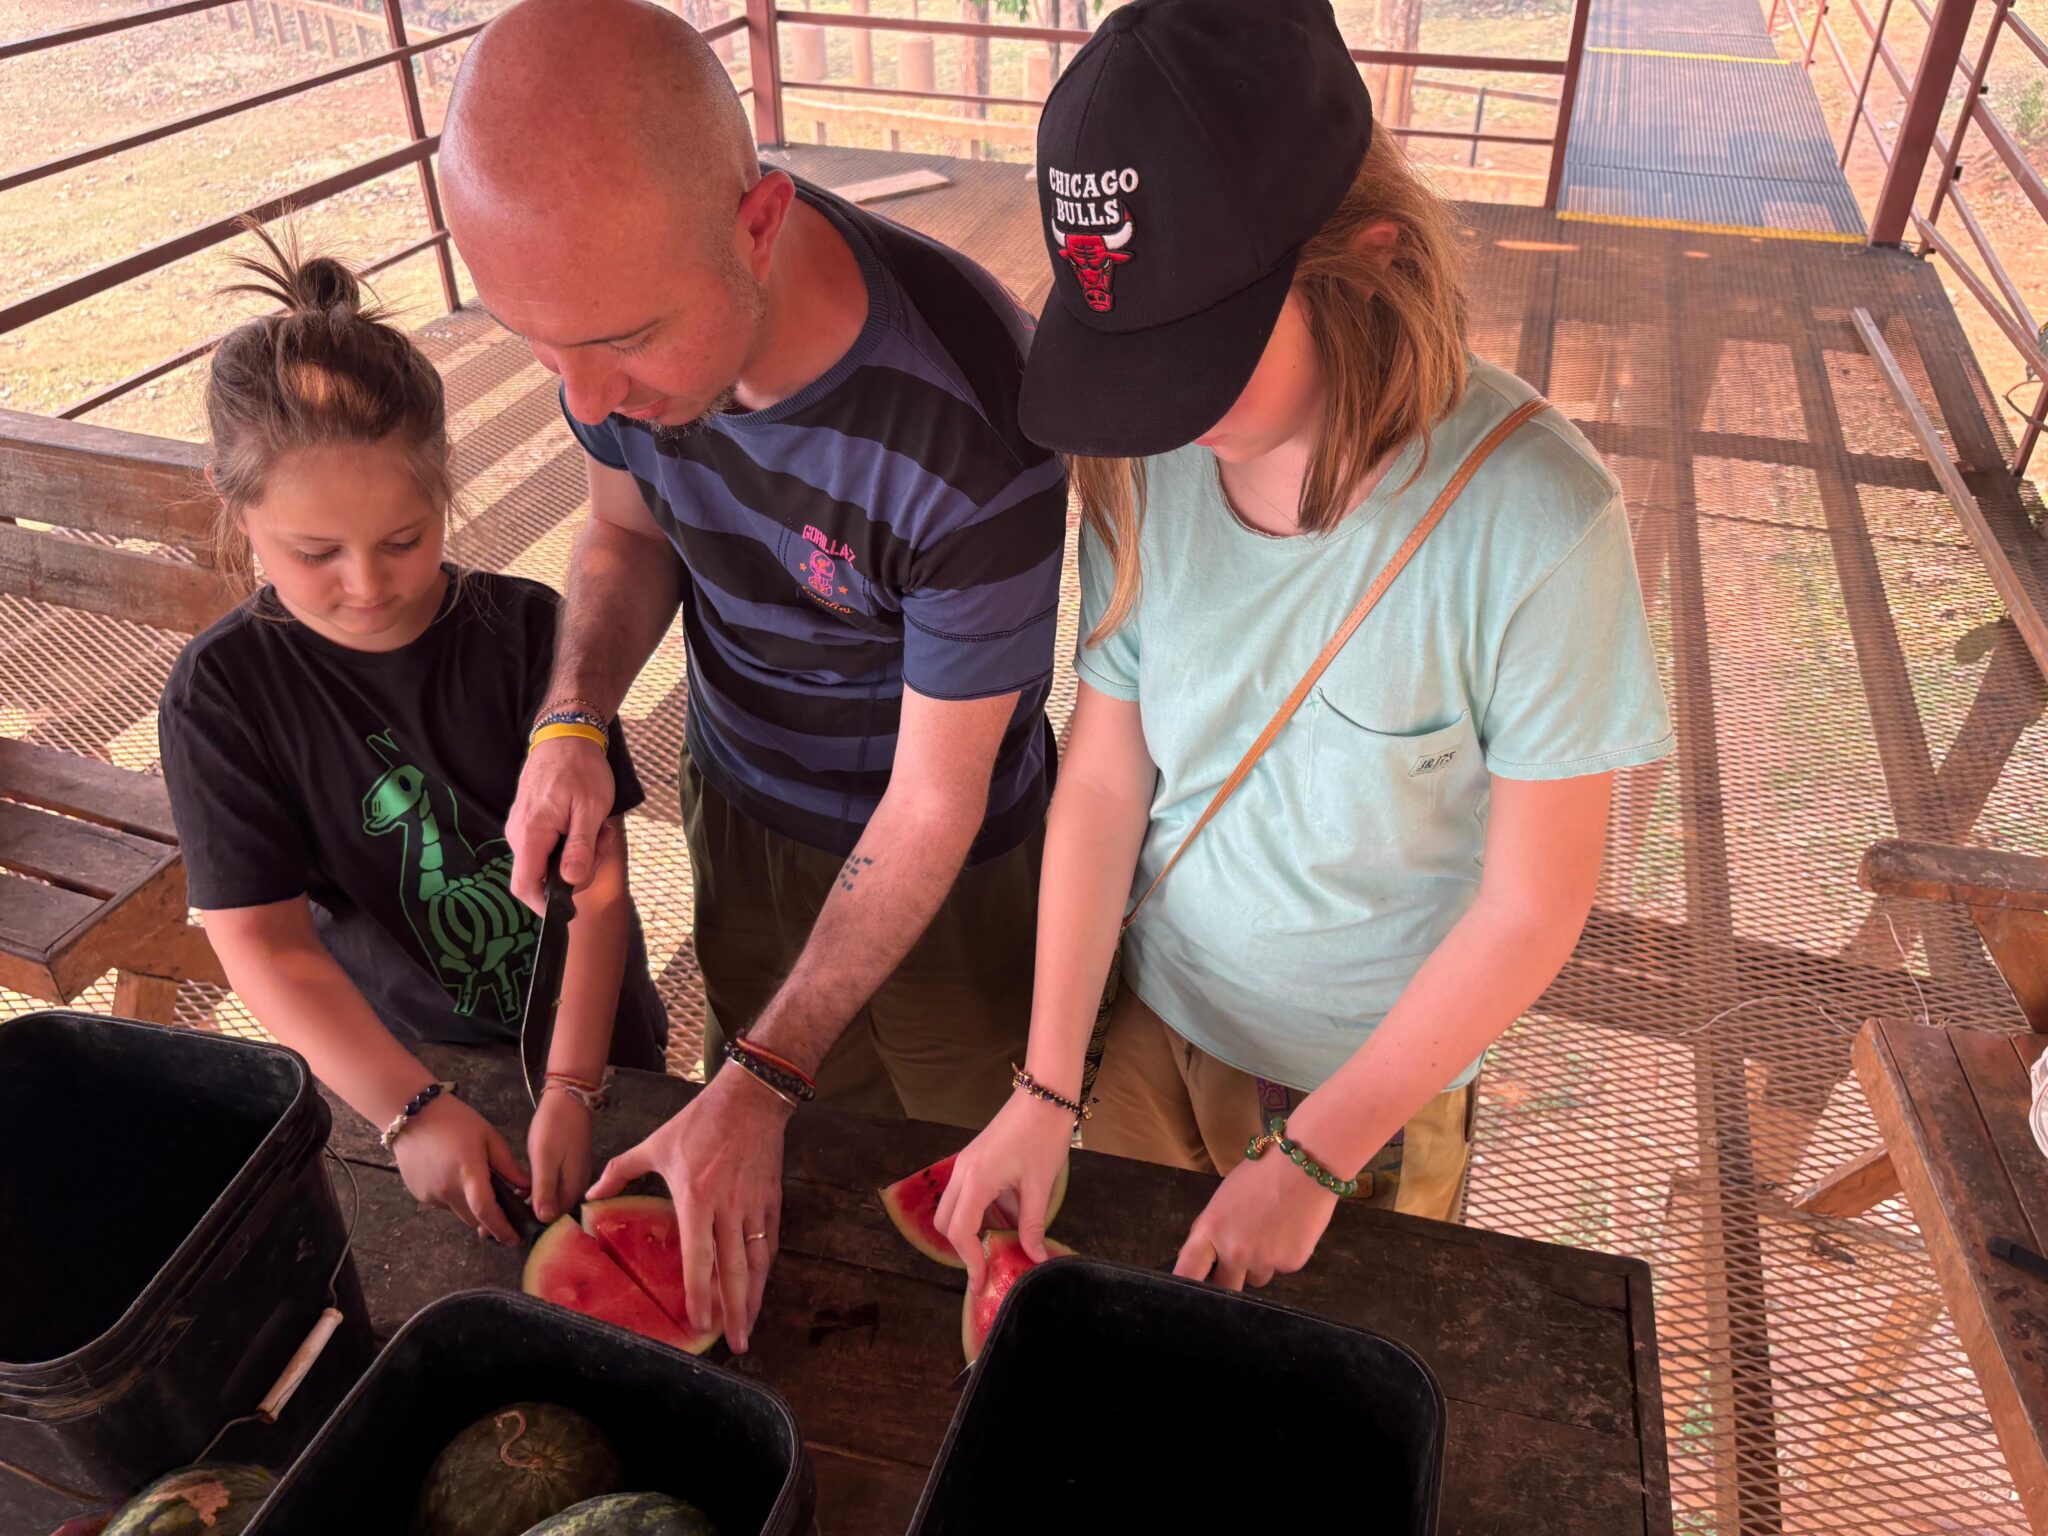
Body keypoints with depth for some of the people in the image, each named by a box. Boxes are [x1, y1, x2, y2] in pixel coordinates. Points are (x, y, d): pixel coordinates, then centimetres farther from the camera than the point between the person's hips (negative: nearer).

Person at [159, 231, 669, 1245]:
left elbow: (596, 875, -20)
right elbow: (264, 944, -17)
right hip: (390, 1060, 1)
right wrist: (412, 1110, -25)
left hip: (593, 1043, 0)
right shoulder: (222, 692, -16)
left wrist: (571, 1087, -26)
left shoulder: (526, 631, -18)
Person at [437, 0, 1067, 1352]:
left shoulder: (973, 430, -38)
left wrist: (757, 1087, -23)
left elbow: (933, 805, -27)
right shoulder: (625, 300, -20)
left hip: (943, 854, -4)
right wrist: (574, 720, -18)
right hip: (740, 799, 5)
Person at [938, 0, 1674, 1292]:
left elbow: (1533, 906, -21)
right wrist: (1046, 1092, -14)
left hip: (1377, 1063, -3)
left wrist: (1312, 1159, -15)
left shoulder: (1533, 523, -30)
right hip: (1153, 1007, 3)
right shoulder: (1150, 463, -18)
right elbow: (1104, 778, -12)